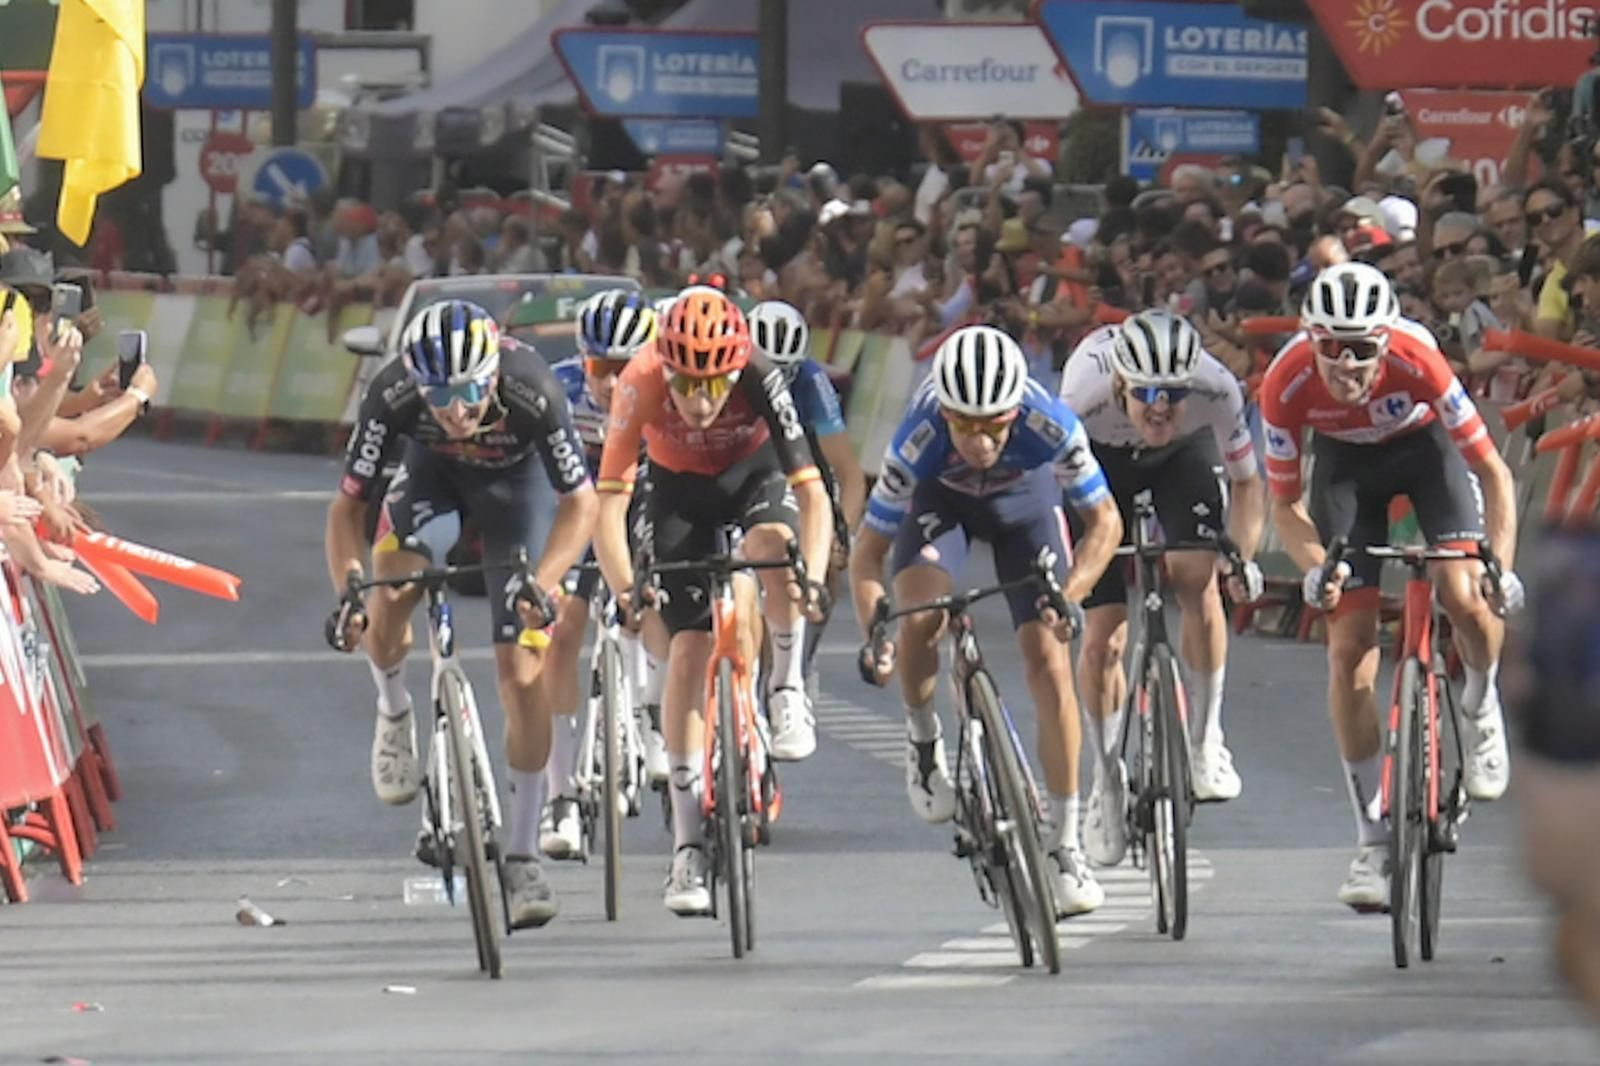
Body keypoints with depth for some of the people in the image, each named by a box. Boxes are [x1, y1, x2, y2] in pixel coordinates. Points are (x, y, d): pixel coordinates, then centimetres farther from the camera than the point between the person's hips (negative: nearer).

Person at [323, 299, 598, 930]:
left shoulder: (533, 394, -38)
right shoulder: (392, 397, -34)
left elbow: (580, 503, -27)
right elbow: (349, 503, -25)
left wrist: (540, 586, -42)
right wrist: (346, 590, -42)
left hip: (514, 480, -1)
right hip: (432, 474, 1)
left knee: (520, 673, -8)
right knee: (386, 603, -27)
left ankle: (522, 857, 2)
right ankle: (394, 713, 8)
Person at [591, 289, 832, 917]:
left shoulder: (760, 381, -34)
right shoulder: (642, 385, -33)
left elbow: (810, 489, -36)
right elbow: (609, 500, -33)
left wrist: (813, 577, -52)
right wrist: (624, 586, -47)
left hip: (755, 472, -1)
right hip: (680, 488, 1)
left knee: (772, 542, -36)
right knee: (688, 650, -10)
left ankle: (788, 693, -11)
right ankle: (688, 848, -6)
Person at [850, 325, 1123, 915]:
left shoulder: (1048, 425, -38)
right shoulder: (919, 441, -38)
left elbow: (1104, 520, -25)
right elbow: (868, 551, -28)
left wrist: (1070, 593, -41)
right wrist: (874, 634, -44)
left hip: (1024, 496, 0)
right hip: (940, 496, 0)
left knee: (1048, 660, -11)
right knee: (917, 617, -29)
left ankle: (1064, 842, -2)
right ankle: (923, 739, 2)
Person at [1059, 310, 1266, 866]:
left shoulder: (1217, 390, -35)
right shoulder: (1086, 397, -39)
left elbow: (1247, 482, -18)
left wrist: (1242, 557, -31)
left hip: (1184, 454, 1)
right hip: (1103, 461, 0)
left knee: (1198, 580, -25)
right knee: (1102, 636, -6)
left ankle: (1206, 740, -8)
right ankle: (1107, 774, 16)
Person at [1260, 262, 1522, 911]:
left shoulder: (1417, 360, -36)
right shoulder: (1288, 384, -31)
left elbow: (1491, 470, -28)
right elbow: (1283, 501, -16)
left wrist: (1501, 565, -39)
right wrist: (1315, 568, -34)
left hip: (1426, 443, -1)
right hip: (1346, 461, 1)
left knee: (1463, 594, -27)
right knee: (1350, 646, -9)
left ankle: (1480, 709, 8)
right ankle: (1373, 841, -1)